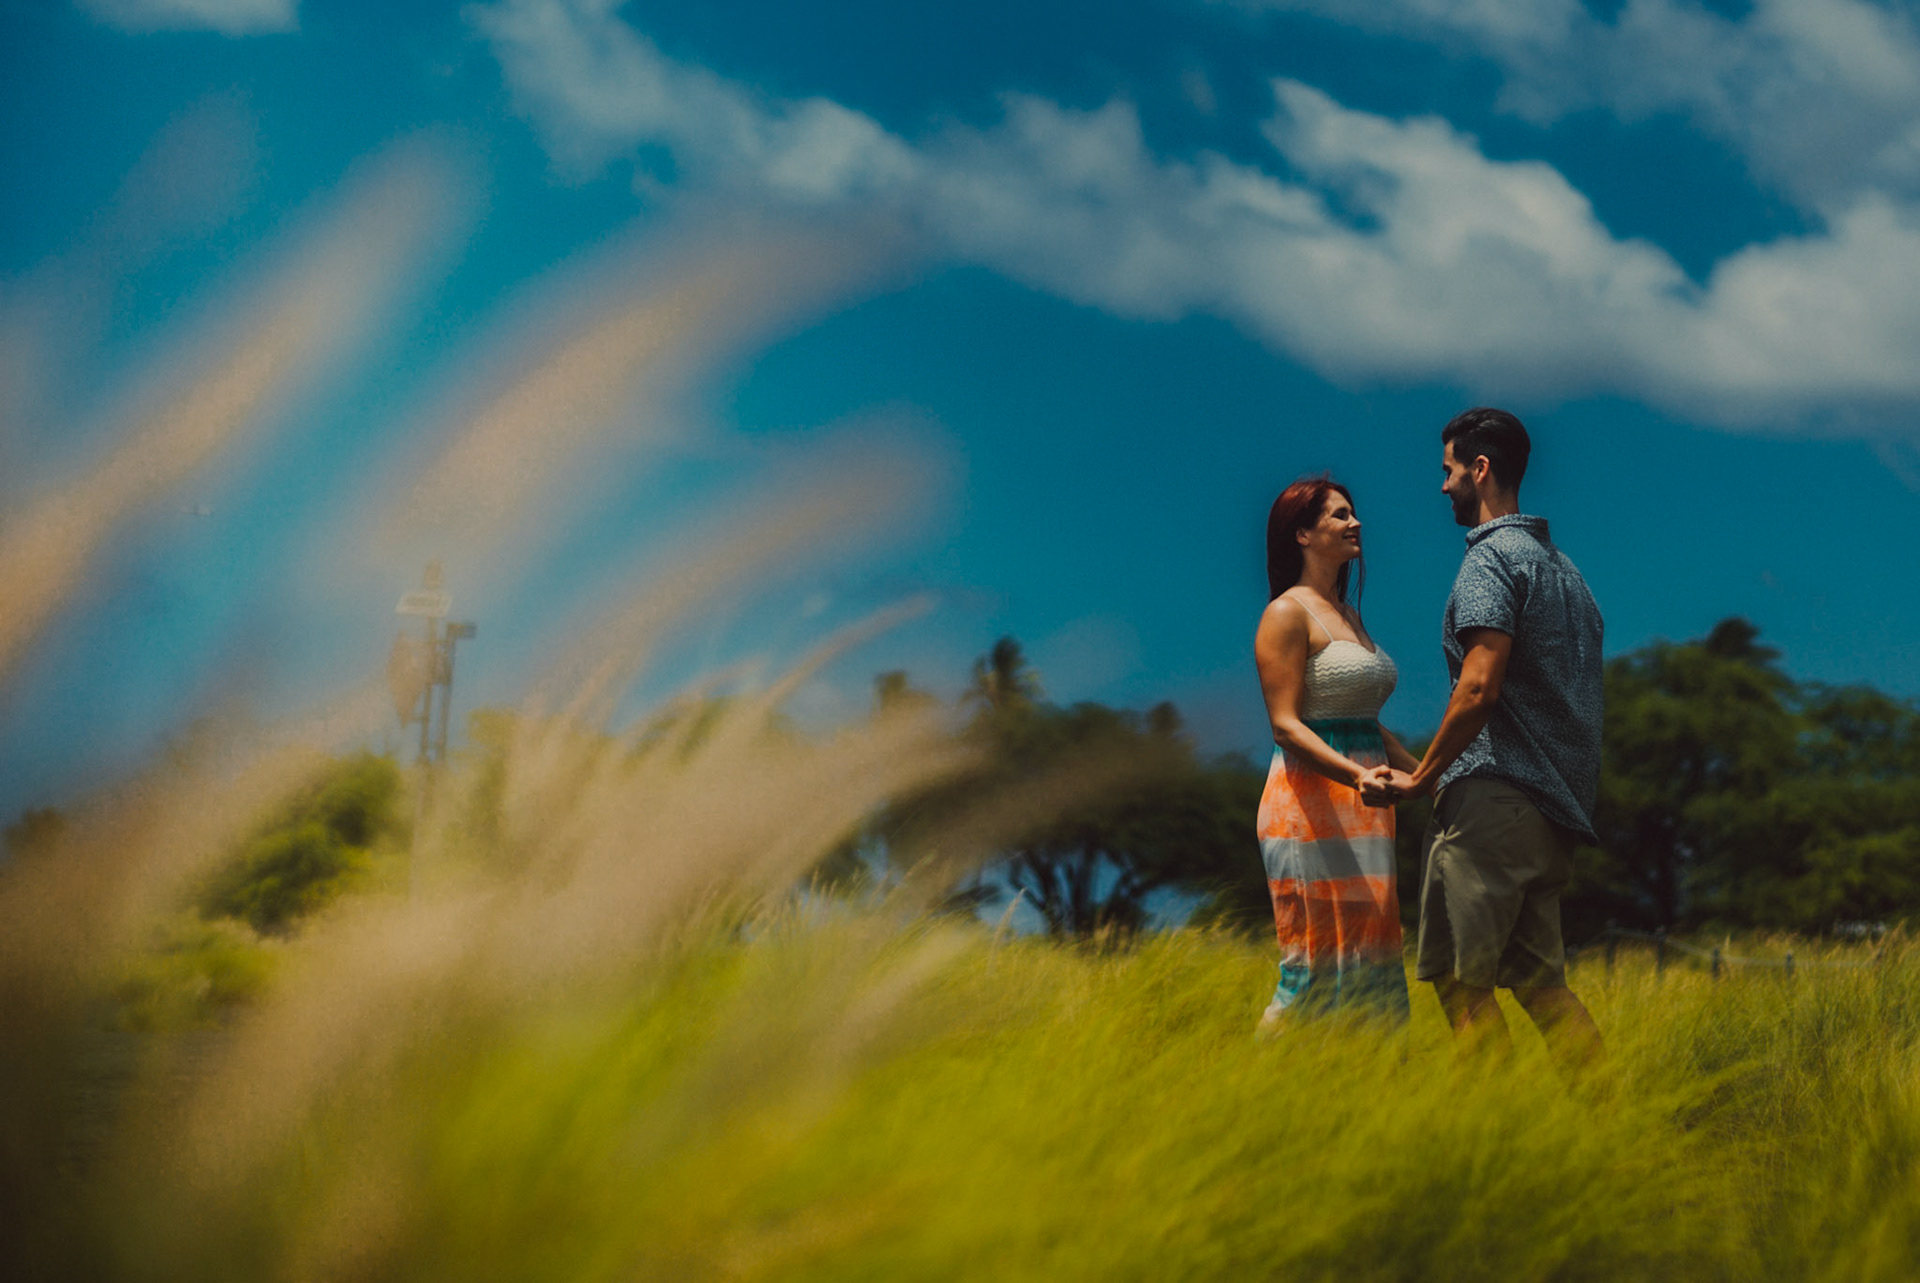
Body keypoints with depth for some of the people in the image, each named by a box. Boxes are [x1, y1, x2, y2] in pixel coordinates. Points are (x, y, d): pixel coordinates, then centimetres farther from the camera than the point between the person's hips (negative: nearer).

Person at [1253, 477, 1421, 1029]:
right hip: (1313, 799, -8)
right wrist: (1357, 774, -26)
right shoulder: (1287, 613, -7)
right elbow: (1285, 724, -14)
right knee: (1317, 969, -9)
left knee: (1364, 963, 6)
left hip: (1361, 808, 9)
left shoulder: (1349, 614, 19)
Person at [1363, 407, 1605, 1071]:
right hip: (1557, 806, 9)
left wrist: (1421, 777, -10)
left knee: (1459, 977, -4)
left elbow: (1479, 687, -19)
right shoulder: (1562, 566, 21)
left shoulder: (1493, 556, -8)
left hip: (1494, 796, -9)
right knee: (1536, 978, 11)